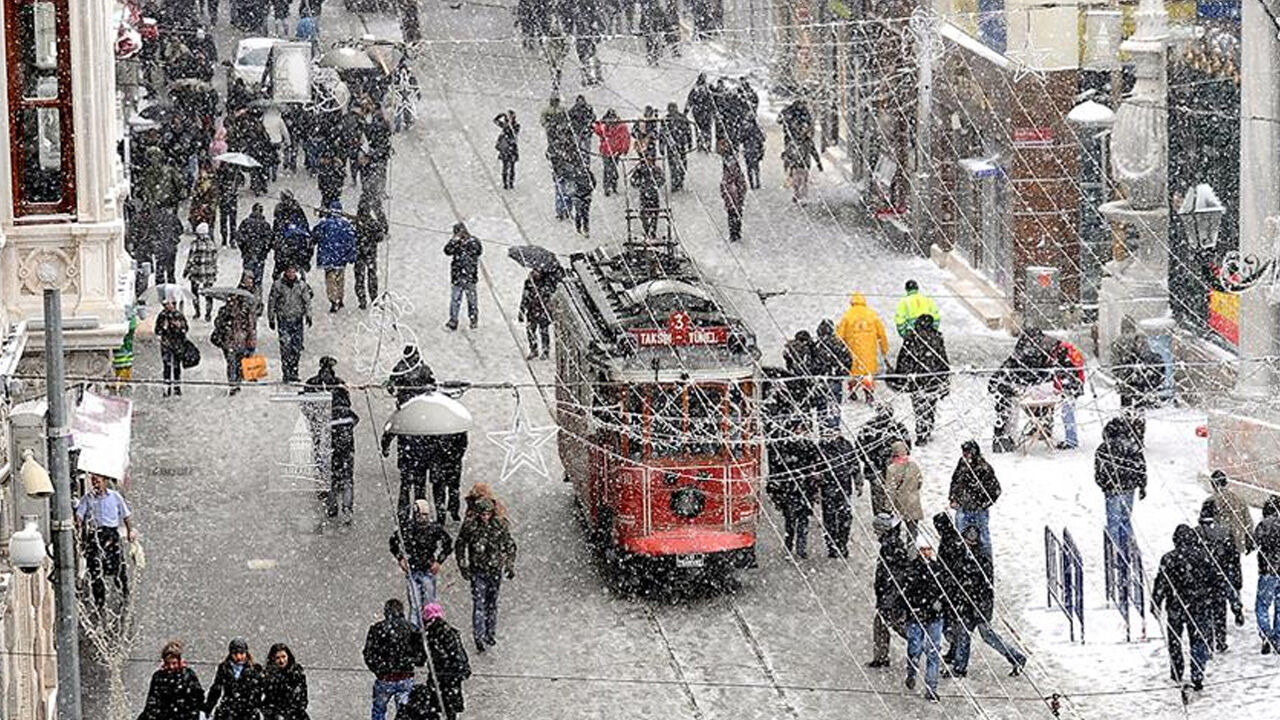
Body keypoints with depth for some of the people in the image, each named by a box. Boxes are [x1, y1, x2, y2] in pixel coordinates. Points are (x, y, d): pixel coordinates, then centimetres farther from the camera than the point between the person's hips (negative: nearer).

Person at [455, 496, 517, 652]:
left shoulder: (500, 526, -4)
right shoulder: (470, 526, -8)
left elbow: (510, 546, 9)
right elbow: (460, 546, 4)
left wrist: (510, 566, 4)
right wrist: (463, 567, -1)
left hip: (495, 570, 2)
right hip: (477, 571, -2)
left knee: (492, 603, 12)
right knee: (479, 604, -9)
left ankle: (491, 634, 25)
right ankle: (479, 638, -11)